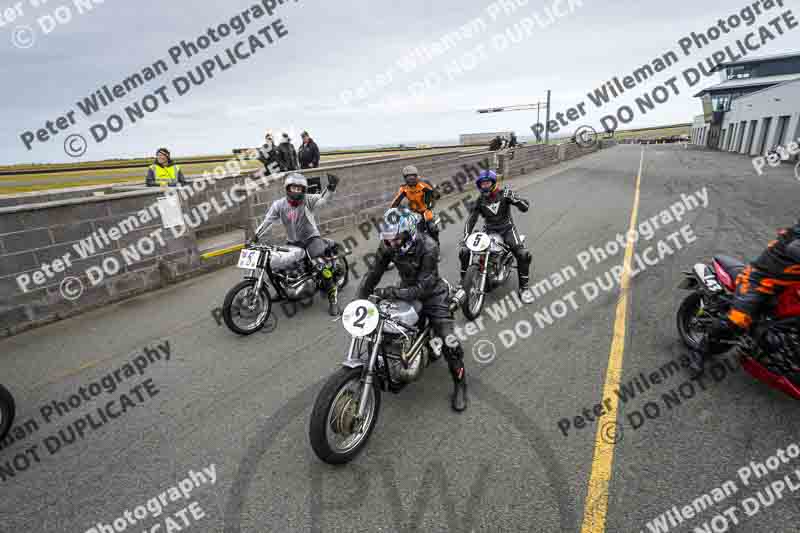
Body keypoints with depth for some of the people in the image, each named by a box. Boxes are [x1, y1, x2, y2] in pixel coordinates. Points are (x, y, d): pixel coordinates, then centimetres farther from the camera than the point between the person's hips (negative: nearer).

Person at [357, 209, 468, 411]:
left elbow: (422, 287, -33)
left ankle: (460, 383, 13)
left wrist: (391, 292, -41)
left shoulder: (428, 248, -31)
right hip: (406, 289, 5)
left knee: (449, 342, -12)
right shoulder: (387, 246, -16)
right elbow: (373, 274, -11)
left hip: (431, 292, -4)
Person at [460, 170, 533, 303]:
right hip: (489, 231, 2)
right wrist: (465, 237, -17)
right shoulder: (479, 201, 3)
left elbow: (525, 207, -12)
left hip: (507, 229, -2)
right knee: (464, 252, -14)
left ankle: (524, 287, -5)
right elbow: (471, 219, -2)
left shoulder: (504, 194, -5)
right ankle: (463, 282, 5)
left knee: (524, 254, -24)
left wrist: (513, 198, -31)